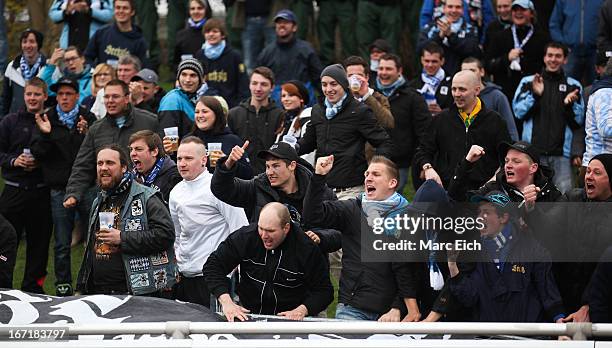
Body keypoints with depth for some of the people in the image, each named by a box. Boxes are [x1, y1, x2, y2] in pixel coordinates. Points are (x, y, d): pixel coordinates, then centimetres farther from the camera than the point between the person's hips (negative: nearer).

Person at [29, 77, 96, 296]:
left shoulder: (88, 119, 5)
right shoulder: (47, 120, 8)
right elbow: (37, 153, 1)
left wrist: (87, 134, -20)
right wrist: (45, 135, -15)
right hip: (60, 189, 1)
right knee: (62, 245, 5)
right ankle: (63, 287, 12)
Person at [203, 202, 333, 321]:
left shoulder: (307, 249, -11)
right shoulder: (246, 237, -7)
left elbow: (324, 290, -3)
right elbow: (213, 266, -3)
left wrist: (302, 310, -21)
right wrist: (226, 301, -17)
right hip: (247, 313, 2)